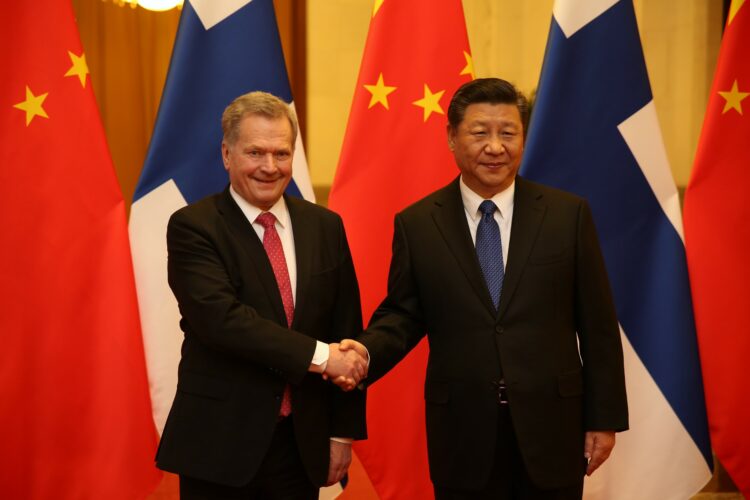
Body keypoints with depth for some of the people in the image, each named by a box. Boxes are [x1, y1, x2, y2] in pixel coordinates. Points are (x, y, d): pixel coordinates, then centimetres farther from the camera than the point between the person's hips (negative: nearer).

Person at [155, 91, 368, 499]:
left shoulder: (325, 226, 6)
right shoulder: (192, 227, -7)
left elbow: (346, 331, 8)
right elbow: (220, 317, -21)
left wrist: (343, 431, 5)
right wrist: (317, 355, -23)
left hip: (302, 442, 4)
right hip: (219, 443, -4)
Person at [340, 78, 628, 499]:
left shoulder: (568, 214, 1)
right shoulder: (416, 224, 2)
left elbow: (597, 324, 2)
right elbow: (403, 315, 5)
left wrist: (604, 418, 0)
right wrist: (366, 353, -16)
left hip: (550, 429, 0)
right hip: (463, 433, 0)